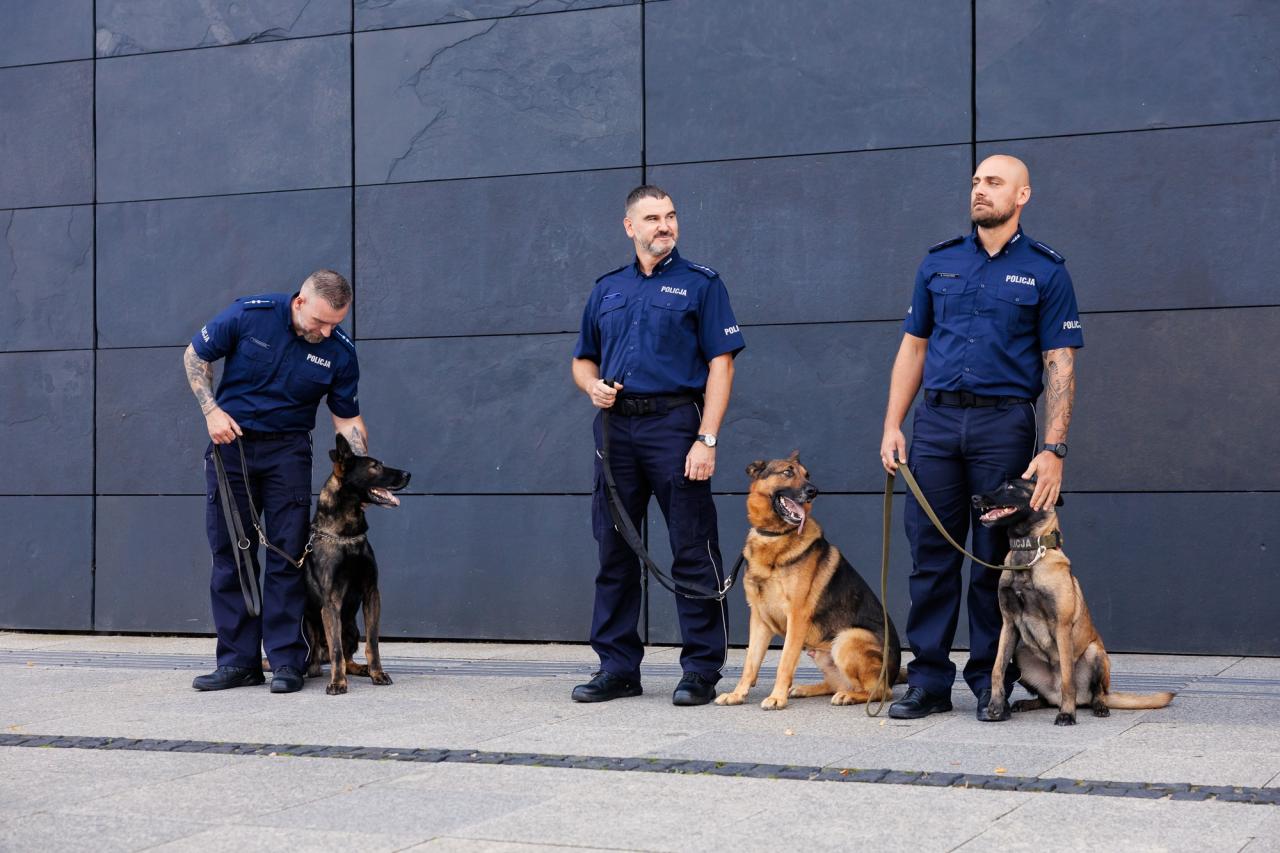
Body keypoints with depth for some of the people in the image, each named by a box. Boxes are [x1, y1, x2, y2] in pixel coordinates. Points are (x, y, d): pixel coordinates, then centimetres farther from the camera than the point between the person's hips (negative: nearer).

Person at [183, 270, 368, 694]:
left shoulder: (339, 351, -9)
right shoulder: (250, 314, -13)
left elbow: (348, 420, 0)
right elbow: (195, 356, 1)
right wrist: (211, 409, -10)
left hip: (288, 448, 0)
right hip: (231, 440, 0)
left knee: (288, 554, -5)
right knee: (231, 553, 1)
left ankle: (286, 661, 0)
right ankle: (238, 661, 7)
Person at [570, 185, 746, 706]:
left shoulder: (700, 283, 3)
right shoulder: (607, 289, 16)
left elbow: (720, 364, -4)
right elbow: (582, 359, 24)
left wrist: (706, 439, -14)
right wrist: (592, 385, -1)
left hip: (674, 424, -5)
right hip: (615, 427, 5)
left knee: (693, 552, -3)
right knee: (614, 550, 8)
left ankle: (701, 671, 4)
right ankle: (617, 667, 17)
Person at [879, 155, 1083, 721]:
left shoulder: (1045, 270, 3)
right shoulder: (939, 263, 12)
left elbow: (1060, 365, -2)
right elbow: (913, 347, 14)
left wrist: (1053, 449, -11)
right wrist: (892, 427, 5)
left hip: (1005, 424, -2)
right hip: (936, 420, 3)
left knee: (996, 558, 3)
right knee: (931, 554, 2)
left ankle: (990, 683, 13)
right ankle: (929, 682, 9)